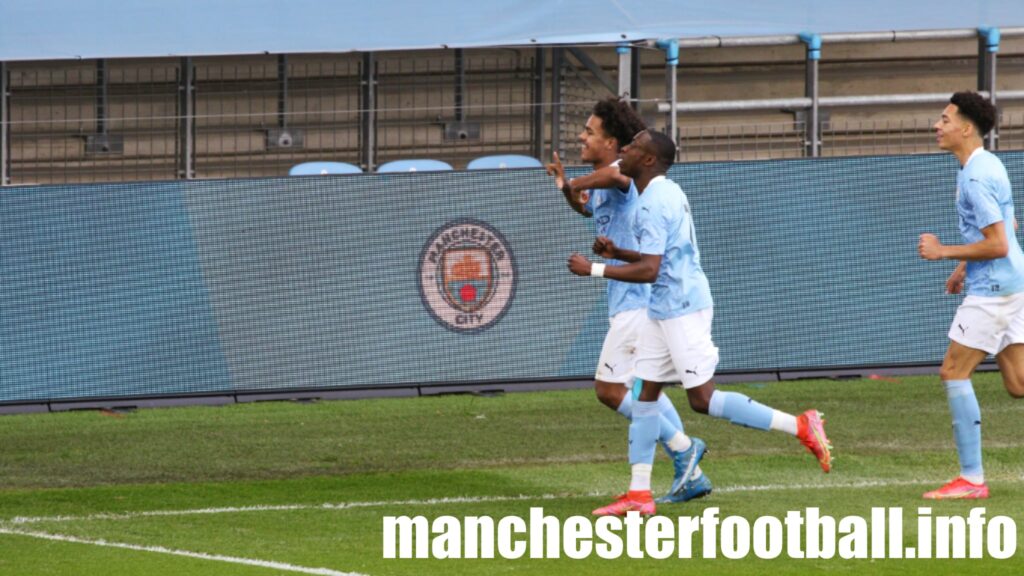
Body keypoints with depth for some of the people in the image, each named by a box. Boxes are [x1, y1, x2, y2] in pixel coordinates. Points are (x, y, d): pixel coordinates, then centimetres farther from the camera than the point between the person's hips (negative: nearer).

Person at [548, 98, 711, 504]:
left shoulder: (627, 173, -17)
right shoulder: (601, 187, 14)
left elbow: (611, 175, -43)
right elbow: (585, 206, 36)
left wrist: (578, 184, -24)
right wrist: (566, 188, 15)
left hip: (638, 299, -11)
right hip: (625, 300, 11)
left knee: (610, 389, -11)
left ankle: (682, 447, -5)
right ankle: (690, 475, 17)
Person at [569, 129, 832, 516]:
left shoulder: (653, 204, -18)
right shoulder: (666, 193, 14)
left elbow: (649, 270, -24)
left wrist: (594, 269, -17)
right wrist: (617, 253, 11)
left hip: (682, 308, -10)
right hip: (664, 309, 10)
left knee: (702, 399, -10)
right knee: (645, 393, 8)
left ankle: (800, 427, -8)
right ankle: (639, 494, 8)